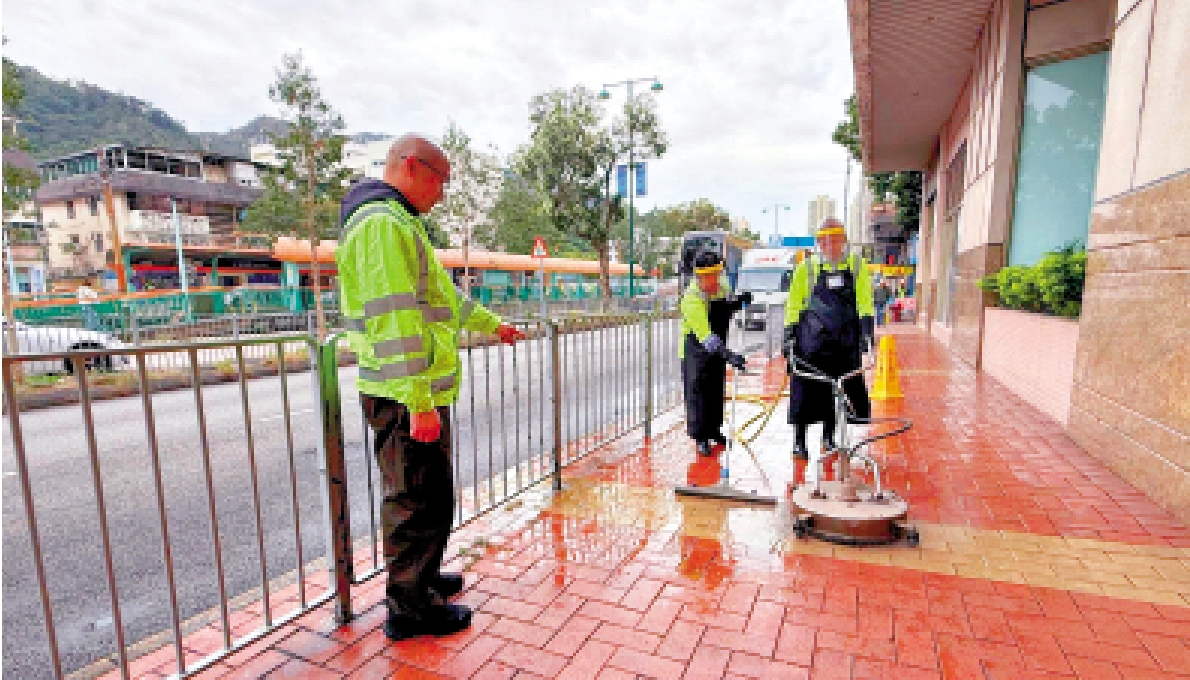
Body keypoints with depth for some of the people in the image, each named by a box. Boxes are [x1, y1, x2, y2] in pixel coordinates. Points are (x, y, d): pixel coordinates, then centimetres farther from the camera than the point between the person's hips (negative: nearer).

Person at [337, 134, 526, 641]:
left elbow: (441, 295, 29)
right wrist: (419, 402, -25)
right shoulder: (382, 223, -16)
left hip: (420, 393, 11)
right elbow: (393, 319, -24)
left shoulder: (399, 223, 20)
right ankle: (410, 609, 20)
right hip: (409, 397, -11)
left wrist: (492, 324, 36)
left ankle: (422, 578, 40)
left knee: (428, 495, 22)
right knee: (418, 501, 2)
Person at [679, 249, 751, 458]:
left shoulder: (721, 287, -5)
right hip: (696, 349, -7)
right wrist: (728, 355, -41)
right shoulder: (692, 298, -27)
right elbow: (705, 335, -33)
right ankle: (700, 437, 9)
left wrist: (739, 301, -6)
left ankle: (714, 429, 32)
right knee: (698, 391, -4)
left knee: (717, 389, 15)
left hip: (718, 347, 7)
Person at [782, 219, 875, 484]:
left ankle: (828, 439, 25)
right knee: (806, 392, -1)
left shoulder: (857, 266, 8)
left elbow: (864, 302, 3)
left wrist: (867, 330, -8)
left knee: (838, 393, 7)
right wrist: (789, 335, -1)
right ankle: (799, 444, 12)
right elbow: (794, 304, 5)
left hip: (845, 344, 2)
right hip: (811, 342, -2)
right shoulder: (807, 268, 4)